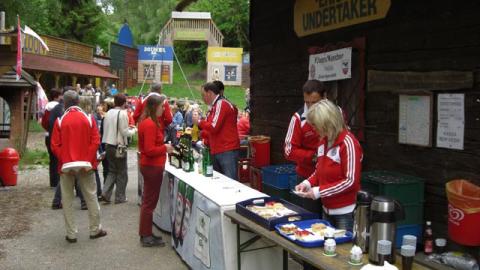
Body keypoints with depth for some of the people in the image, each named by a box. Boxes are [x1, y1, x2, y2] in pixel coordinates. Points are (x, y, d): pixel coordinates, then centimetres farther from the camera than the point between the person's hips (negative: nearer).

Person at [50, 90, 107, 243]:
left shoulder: (60, 121, -4)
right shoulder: (89, 118, -1)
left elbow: (55, 146, -8)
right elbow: (95, 141, -7)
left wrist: (64, 160, -2)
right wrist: (88, 161, -6)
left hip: (66, 165, -1)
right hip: (85, 165, 1)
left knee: (67, 200, 8)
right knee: (91, 197, 11)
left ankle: (71, 234, 10)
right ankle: (95, 230, 19)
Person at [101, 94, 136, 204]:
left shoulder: (108, 113, 7)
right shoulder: (122, 113, -14)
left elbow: (107, 129, 12)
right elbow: (125, 133, -16)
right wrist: (133, 130, 5)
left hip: (108, 145, 6)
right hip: (119, 146, -6)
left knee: (112, 171, 17)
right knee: (122, 172, 8)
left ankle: (105, 193, 3)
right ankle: (120, 197, 14)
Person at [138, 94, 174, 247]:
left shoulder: (147, 122, 10)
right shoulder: (150, 124, -21)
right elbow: (150, 150, -25)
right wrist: (165, 148, -13)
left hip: (149, 165, 10)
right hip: (152, 167, -10)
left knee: (148, 201, 16)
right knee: (150, 202, -1)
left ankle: (145, 234, 26)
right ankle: (146, 237, 9)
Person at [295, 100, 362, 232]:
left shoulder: (348, 143, -16)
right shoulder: (324, 141, 5)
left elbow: (351, 181, -18)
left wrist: (319, 191, -19)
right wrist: (307, 183, -3)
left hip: (345, 212, -7)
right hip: (327, 210, 7)